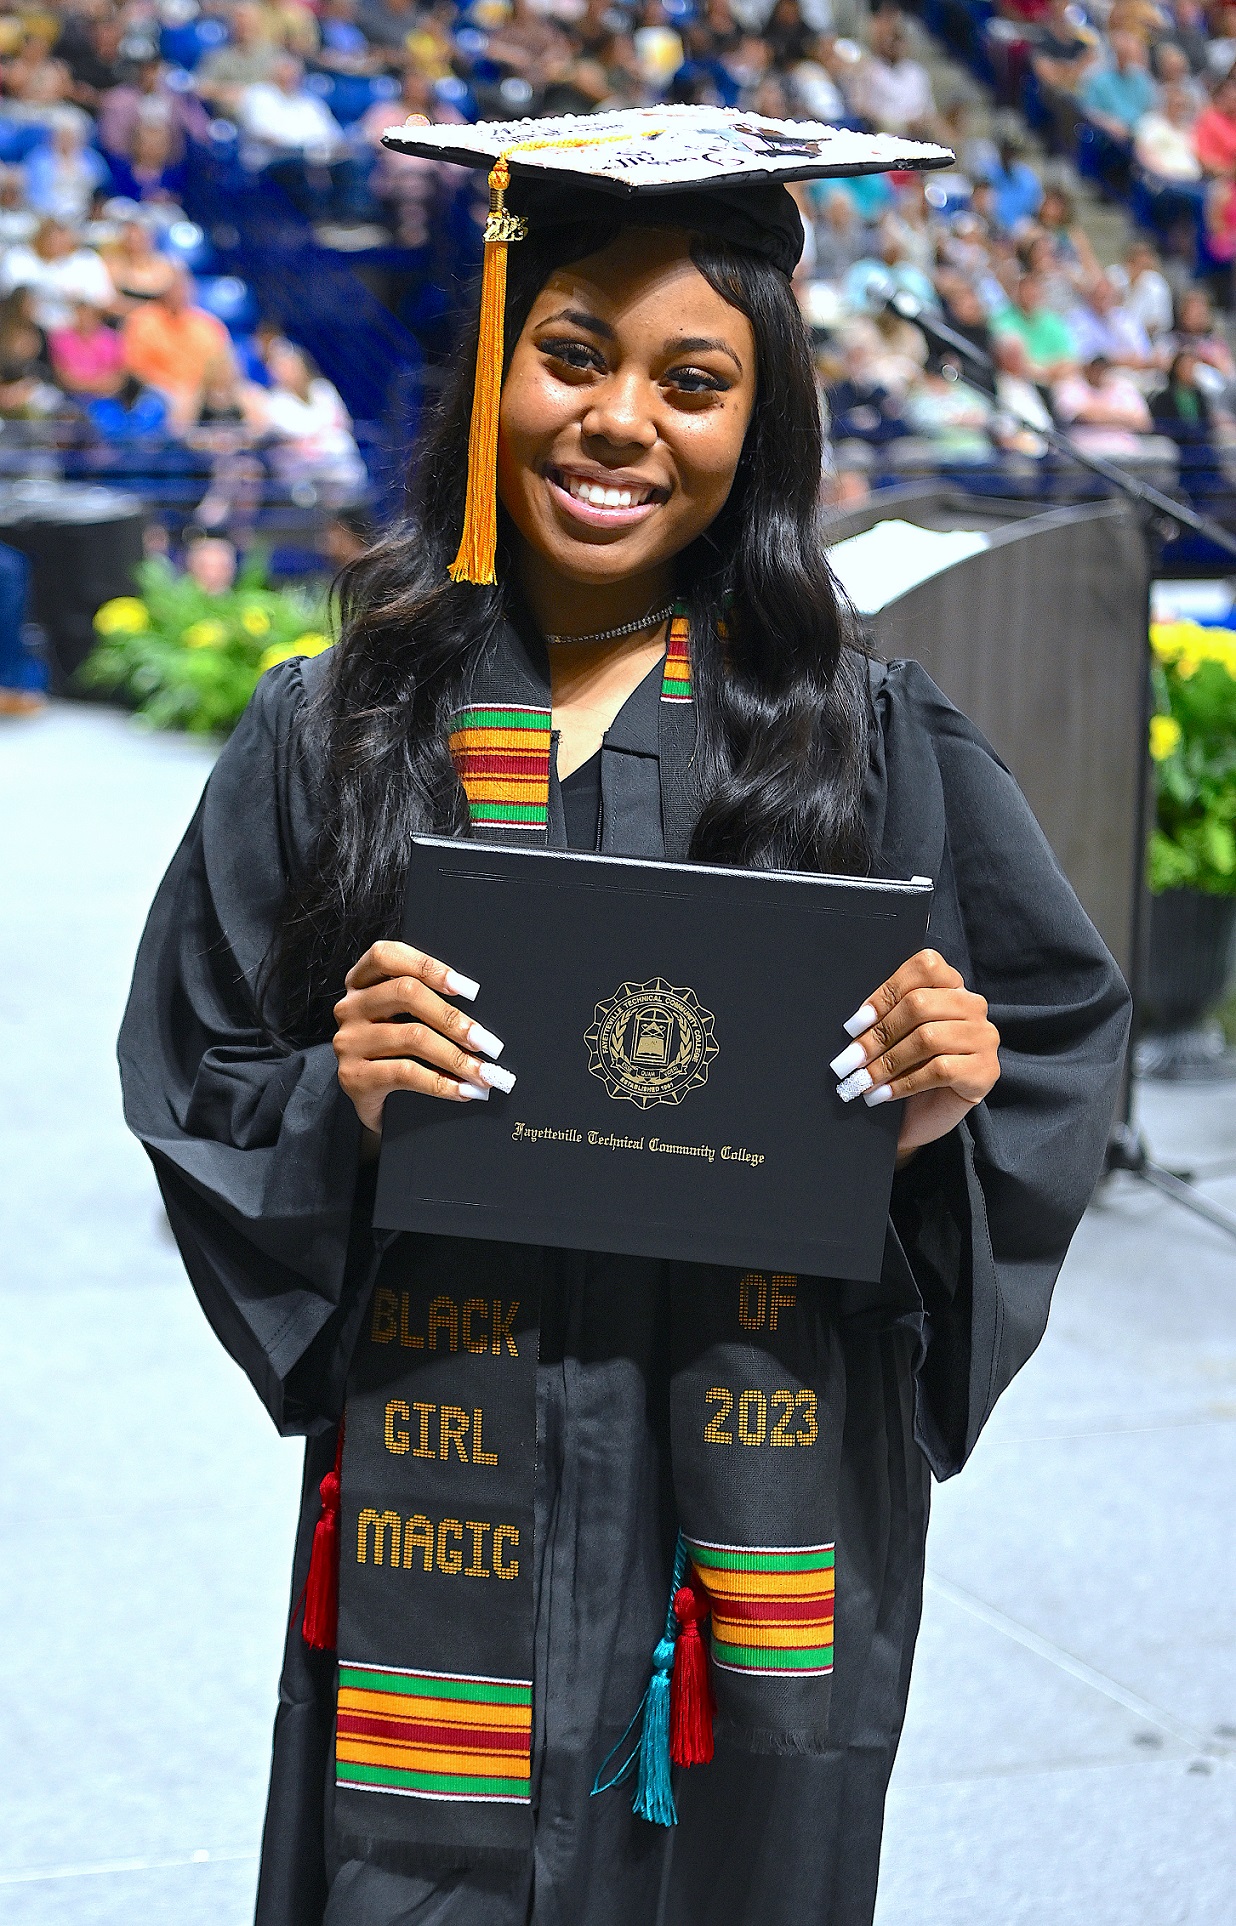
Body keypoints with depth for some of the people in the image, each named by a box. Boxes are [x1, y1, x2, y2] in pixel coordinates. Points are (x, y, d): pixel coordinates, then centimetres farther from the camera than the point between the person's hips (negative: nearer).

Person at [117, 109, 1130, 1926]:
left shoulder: (872, 737, -1)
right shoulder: (332, 731, 0)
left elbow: (1069, 1028, 5)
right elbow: (192, 1081, 4)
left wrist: (952, 1104, -15)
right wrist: (337, 1102, -16)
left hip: (763, 1497, 0)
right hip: (440, 1500, 0)